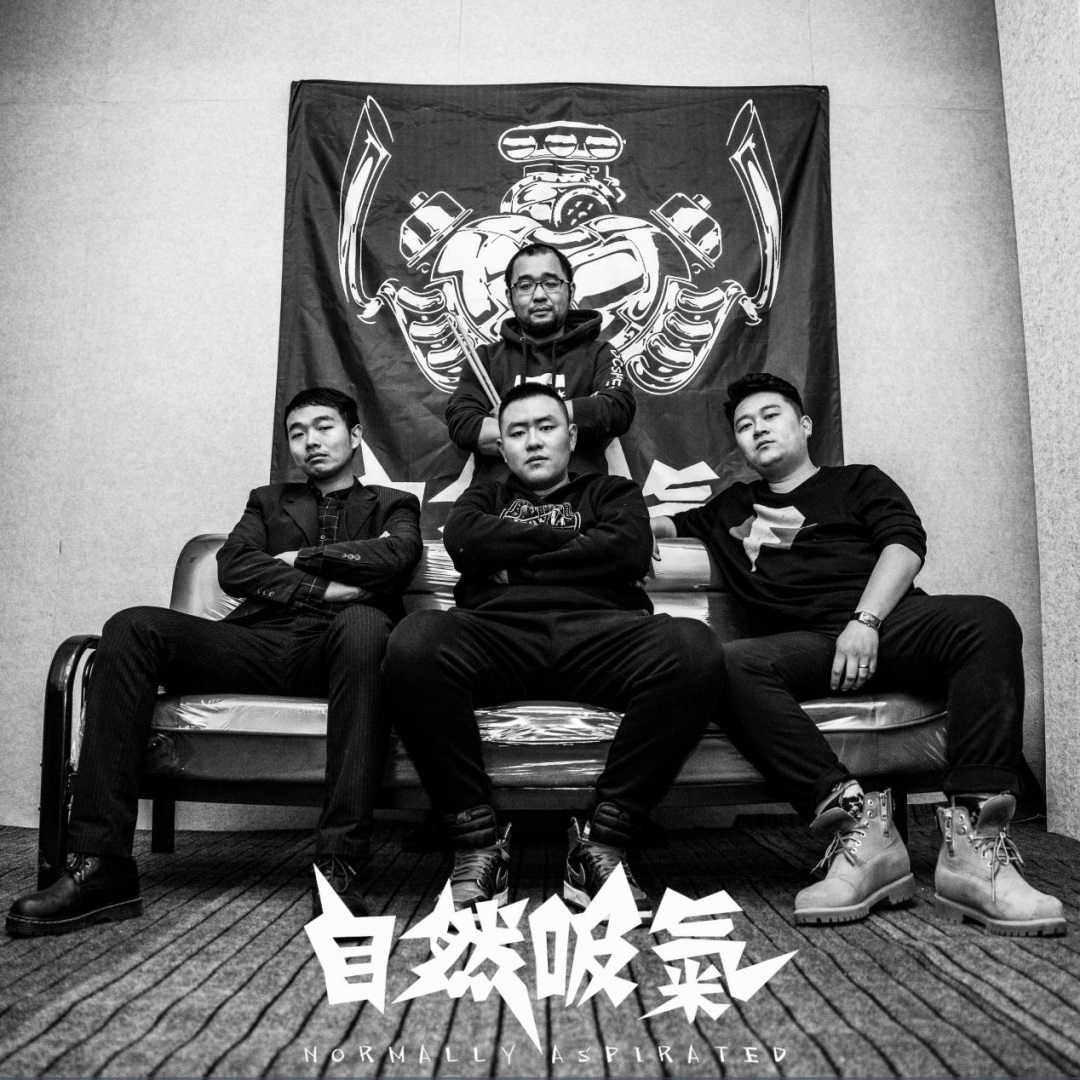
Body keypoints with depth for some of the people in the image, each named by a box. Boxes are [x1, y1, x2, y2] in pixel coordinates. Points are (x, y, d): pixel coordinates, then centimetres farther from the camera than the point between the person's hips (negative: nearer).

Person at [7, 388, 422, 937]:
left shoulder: (393, 505, 24)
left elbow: (395, 557, -2)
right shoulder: (268, 501, 30)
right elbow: (233, 568, 9)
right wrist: (322, 589, -2)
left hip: (333, 649, -3)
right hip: (259, 641, 3)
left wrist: (298, 556, 4)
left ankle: (338, 862, -40)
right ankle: (100, 863, -25)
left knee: (363, 621, -39)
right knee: (133, 626, -21)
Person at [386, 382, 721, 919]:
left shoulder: (611, 492, 29)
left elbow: (630, 552, 5)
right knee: (415, 640, -33)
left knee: (693, 647, -32)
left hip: (600, 633, 0)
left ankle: (602, 841, -23)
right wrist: (568, 538, 8)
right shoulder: (485, 497, 33)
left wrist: (514, 560, 7)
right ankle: (477, 842, -22)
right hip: (496, 634, 1)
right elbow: (463, 541, 7)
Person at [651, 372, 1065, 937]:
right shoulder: (730, 508, 32)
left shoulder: (856, 481, 24)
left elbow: (905, 542, 7)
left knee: (986, 620, -32)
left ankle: (974, 844, -40)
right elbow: (658, 526, 40)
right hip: (803, 644, 1)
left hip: (891, 621, 0)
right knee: (733, 664, -32)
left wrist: (864, 620, -11)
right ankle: (857, 825, -39)